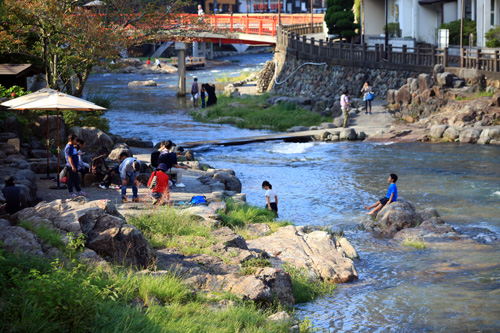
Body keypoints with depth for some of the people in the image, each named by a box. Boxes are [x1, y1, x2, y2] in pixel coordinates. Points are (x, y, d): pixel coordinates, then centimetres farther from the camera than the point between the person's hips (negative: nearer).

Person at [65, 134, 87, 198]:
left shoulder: (72, 147, 12)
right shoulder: (68, 147, -18)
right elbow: (69, 158, -22)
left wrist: (76, 148, 15)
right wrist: (73, 166, -23)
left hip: (75, 166, 10)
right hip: (71, 167, -10)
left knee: (77, 179, 17)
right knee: (71, 180, 0)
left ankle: (79, 191, 26)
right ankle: (71, 193, 8)